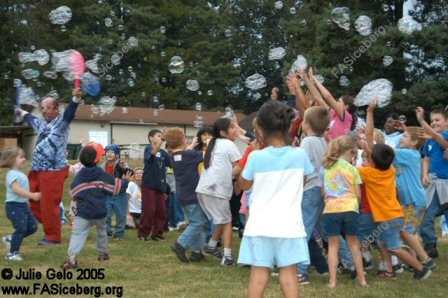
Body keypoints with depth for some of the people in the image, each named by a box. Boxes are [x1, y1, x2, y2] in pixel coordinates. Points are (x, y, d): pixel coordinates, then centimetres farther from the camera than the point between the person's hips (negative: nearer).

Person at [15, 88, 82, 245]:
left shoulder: (61, 122, -8)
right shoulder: (42, 124, 17)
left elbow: (70, 113, -29)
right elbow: (31, 119, 40)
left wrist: (76, 99, -49)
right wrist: (22, 113, 60)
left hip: (53, 172, -9)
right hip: (37, 171, 9)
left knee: (49, 205, -4)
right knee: (33, 201, 16)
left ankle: (53, 237, 10)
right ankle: (48, 228, 31)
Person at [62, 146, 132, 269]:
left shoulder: (78, 177, 2)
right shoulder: (102, 175, -3)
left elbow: (73, 195, 9)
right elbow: (116, 187, 2)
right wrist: (125, 180, 20)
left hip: (83, 212, -1)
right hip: (100, 211, 1)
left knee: (77, 234, -8)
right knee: (101, 231, 25)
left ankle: (72, 257, -26)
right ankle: (102, 253, 36)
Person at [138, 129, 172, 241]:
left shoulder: (163, 152, 9)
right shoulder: (148, 149, -6)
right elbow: (154, 152, -31)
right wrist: (163, 139, -40)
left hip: (160, 185, 5)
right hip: (149, 185, -5)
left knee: (161, 211, 6)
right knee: (149, 211, -4)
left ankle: (157, 234, 16)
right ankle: (143, 233, 9)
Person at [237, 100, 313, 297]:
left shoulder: (256, 157, -10)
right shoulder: (299, 155, -4)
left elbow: (243, 185, 7)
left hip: (261, 226, -1)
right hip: (289, 225, 1)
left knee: (258, 275, 4)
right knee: (289, 275, 6)